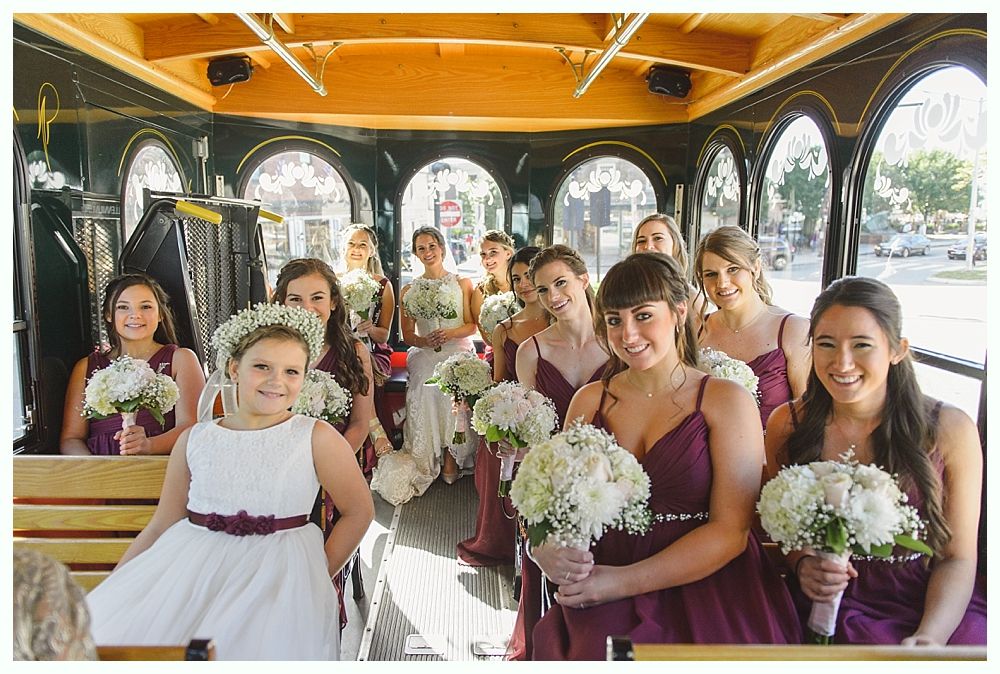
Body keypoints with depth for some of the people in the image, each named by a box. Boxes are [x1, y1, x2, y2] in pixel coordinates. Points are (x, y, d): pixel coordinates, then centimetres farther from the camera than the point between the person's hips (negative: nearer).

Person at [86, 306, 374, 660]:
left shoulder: (317, 438, -2)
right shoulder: (194, 439, 7)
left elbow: (359, 512, 3)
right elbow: (161, 525, 12)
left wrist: (317, 577, 0)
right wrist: (109, 591, 7)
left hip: (278, 570, -3)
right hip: (190, 568, 3)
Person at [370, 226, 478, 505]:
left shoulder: (463, 283, 11)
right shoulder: (408, 290, 12)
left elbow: (471, 325, 6)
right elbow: (408, 335, 9)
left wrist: (448, 334, -13)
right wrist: (426, 341, -13)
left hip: (458, 349, 0)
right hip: (424, 353, 0)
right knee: (425, 382, -31)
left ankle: (452, 456, -23)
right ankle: (426, 459, -27)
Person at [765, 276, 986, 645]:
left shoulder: (949, 429, -4)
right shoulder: (787, 425, -2)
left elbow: (957, 558, 0)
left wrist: (929, 635, -15)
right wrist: (802, 564, -9)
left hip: (930, 604, 1)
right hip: (830, 608, 0)